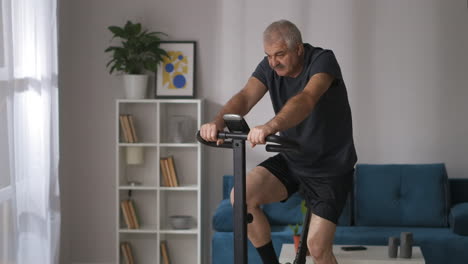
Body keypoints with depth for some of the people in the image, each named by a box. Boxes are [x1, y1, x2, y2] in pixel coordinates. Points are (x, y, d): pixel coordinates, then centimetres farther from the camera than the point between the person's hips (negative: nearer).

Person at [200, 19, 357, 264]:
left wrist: (270, 127, -60)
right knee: (242, 196, -19)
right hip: (292, 159, 5)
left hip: (331, 168, -5)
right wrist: (218, 121, -44)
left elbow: (306, 99, -42)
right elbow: (245, 97, -22)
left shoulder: (323, 60, -22)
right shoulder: (270, 66, -6)